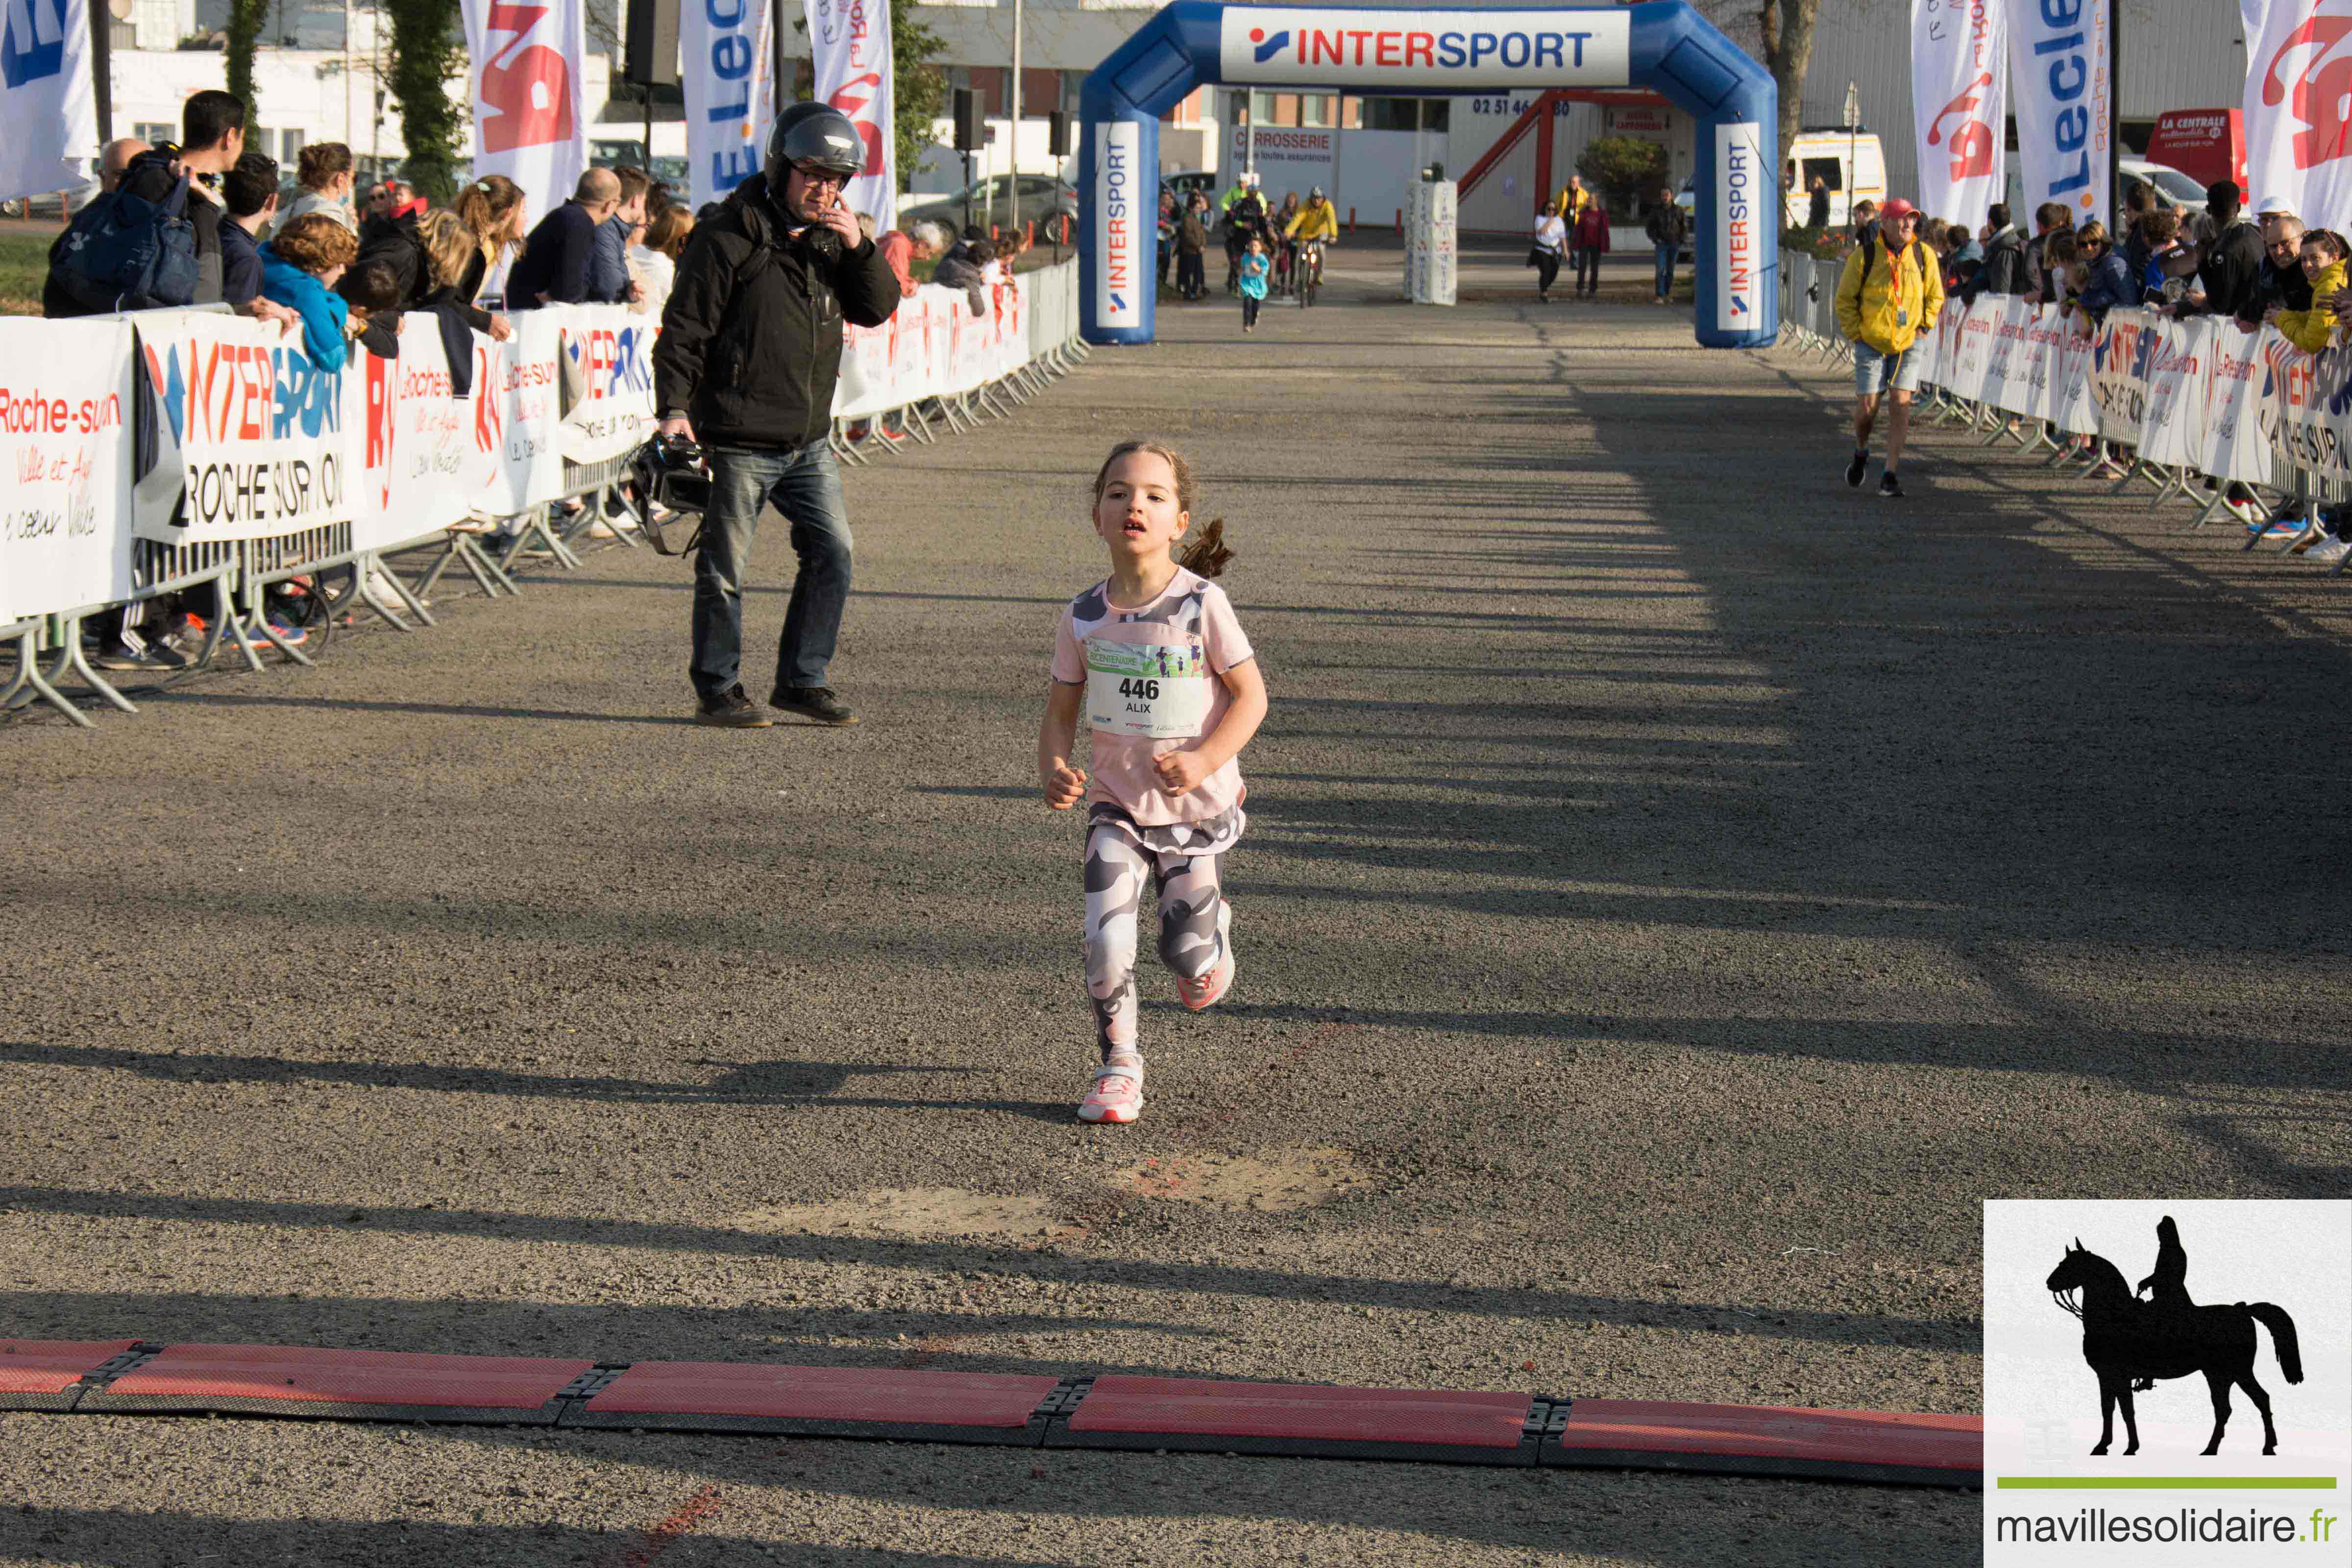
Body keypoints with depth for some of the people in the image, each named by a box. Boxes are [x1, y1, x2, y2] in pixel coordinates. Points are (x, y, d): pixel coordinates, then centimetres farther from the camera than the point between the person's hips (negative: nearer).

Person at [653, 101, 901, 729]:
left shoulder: (829, 241, 10)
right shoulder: (729, 239, -10)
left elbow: (878, 309, 8)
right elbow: (684, 328, -9)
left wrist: (858, 247, -8)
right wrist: (674, 407, -17)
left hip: (809, 442, 6)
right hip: (739, 441, -6)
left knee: (832, 554, 6)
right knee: (725, 570, 2)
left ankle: (802, 680, 17)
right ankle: (717, 690, 12)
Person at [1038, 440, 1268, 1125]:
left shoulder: (1202, 605, -16)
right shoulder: (1084, 617, -7)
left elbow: (1251, 695, -10)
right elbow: (1062, 710, 3)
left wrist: (1203, 761, -24)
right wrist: (1053, 771, -16)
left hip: (1196, 808, -1)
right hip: (1116, 805, 2)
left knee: (1190, 963, 4)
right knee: (1106, 944, -15)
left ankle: (1213, 923, 41)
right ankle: (1118, 1069, 4)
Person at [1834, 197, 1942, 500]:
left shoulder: (1922, 255, 1)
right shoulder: (1864, 257, -5)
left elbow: (1935, 296, 14)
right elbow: (1845, 298, 3)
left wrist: (1924, 327, 3)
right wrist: (1856, 333, -3)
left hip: (1908, 344, 1)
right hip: (1871, 346, -1)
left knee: (1901, 404, -8)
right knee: (1867, 406, -1)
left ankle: (1890, 477, -4)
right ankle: (1861, 453, 32)